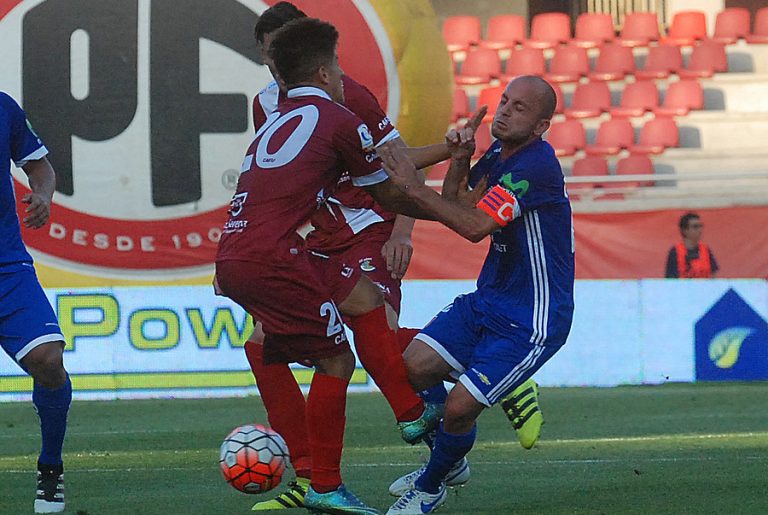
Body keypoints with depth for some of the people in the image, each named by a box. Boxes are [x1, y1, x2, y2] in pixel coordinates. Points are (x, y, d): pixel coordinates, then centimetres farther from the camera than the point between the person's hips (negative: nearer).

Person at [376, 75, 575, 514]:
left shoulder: (536, 165, -22)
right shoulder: (497, 156, 7)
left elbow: (474, 226, -27)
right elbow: (456, 208, 10)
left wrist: (412, 186, -23)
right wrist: (460, 162, -6)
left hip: (533, 320, -9)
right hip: (487, 300, 9)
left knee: (459, 408, -14)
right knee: (413, 368, -4)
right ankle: (449, 462, 21)